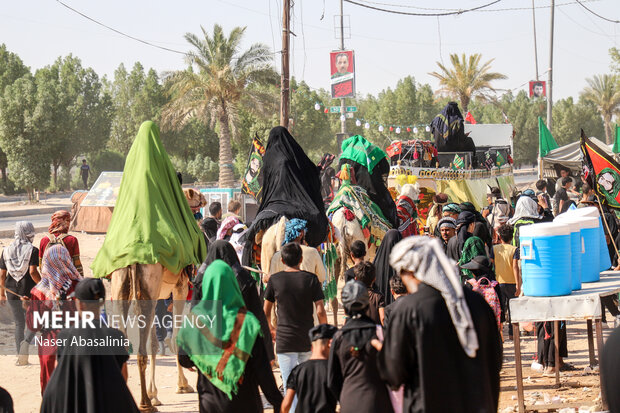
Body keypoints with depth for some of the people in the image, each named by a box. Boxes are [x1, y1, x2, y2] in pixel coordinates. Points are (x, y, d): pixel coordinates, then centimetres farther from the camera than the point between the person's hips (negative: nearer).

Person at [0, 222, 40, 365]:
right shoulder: (32, 250, -8)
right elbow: (33, 272, -18)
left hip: (12, 291, 4)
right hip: (29, 290, -4)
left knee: (19, 323, 12)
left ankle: (21, 358, 8)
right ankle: (26, 341, -20)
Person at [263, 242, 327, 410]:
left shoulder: (274, 280, -2)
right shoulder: (311, 279, -3)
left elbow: (266, 311, 6)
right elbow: (320, 311, -7)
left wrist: (270, 329, 25)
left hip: (285, 340, -2)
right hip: (308, 340, 2)